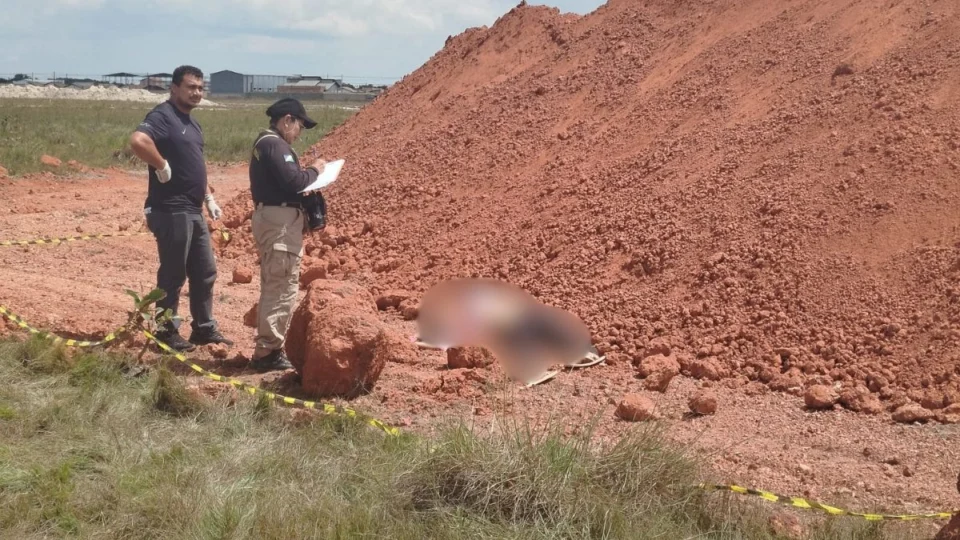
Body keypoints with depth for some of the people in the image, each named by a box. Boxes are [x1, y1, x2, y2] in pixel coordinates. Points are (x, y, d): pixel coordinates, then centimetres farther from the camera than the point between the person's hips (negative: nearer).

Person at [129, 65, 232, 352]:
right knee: (173, 274, 0)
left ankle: (204, 328, 25)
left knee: (205, 271, 14)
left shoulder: (192, 123, 17)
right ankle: (167, 332, 11)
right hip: (171, 211, -10)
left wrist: (209, 198, 20)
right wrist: (163, 167, -22)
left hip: (193, 211, 10)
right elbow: (138, 140, -33)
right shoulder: (162, 116, -13)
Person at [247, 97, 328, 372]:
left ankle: (268, 348, 24)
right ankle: (267, 352, -5)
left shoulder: (266, 142, 19)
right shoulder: (275, 145, -15)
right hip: (280, 221, -11)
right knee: (282, 289, -8)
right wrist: (314, 170, -7)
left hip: (274, 219, 11)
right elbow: (293, 182, -23)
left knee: (274, 287, 16)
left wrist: (307, 173, 7)